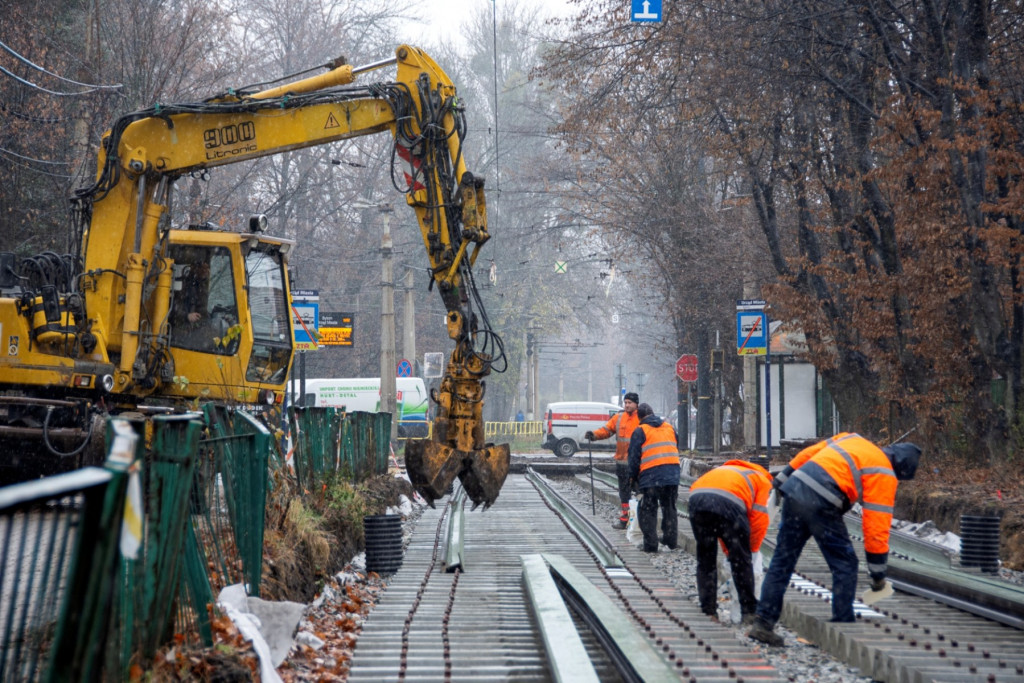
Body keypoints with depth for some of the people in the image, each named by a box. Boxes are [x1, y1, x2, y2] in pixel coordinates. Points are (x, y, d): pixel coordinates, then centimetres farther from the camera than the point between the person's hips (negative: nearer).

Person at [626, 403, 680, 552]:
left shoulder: (640, 431, -1)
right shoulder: (669, 428, 16)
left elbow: (634, 456, -3)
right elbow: (677, 450, 21)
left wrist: (632, 476, 8)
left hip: (650, 476, -5)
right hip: (672, 474, 5)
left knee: (648, 510, 2)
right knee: (669, 507, 17)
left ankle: (650, 544, -3)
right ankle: (671, 540, 18)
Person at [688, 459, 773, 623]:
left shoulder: (723, 469, 43)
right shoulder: (763, 480, 26)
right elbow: (759, 519, 12)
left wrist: (727, 549, 35)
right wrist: (753, 548, 24)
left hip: (696, 498, 5)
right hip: (729, 503, -5)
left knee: (705, 560, 18)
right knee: (741, 560, 10)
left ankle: (708, 610, 19)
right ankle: (749, 611, 13)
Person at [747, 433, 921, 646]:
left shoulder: (854, 439, 23)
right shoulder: (885, 476, 3)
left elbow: (808, 453, 22)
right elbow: (877, 527, 0)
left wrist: (783, 478, 29)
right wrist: (878, 574, 7)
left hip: (794, 490, 7)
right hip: (821, 505, -7)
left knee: (782, 562, 13)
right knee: (845, 565, 7)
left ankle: (763, 622, 13)